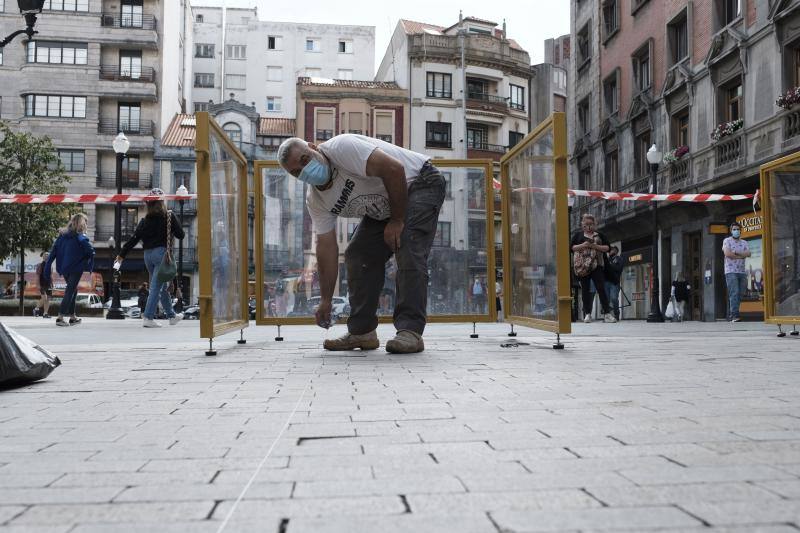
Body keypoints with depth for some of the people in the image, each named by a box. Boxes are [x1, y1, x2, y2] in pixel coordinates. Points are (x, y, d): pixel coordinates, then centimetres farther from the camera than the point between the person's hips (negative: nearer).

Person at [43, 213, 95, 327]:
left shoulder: (62, 235, 8)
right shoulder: (80, 237, -10)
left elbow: (52, 253, 5)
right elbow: (91, 252, -20)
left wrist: (47, 271, 5)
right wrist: (89, 266, -3)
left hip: (64, 269, 6)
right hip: (76, 268, -6)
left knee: (73, 290, 19)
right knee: (70, 292, -2)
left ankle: (73, 317, 24)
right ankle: (60, 318, -8)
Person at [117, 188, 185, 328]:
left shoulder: (145, 220, 6)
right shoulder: (169, 216, -5)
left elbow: (134, 238, 4)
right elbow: (180, 234, -2)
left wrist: (122, 254, 9)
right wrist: (174, 220, 16)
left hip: (148, 254, 5)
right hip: (161, 252, -5)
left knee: (162, 285, 16)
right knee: (156, 286, -4)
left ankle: (172, 316, 28)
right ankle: (148, 318, -10)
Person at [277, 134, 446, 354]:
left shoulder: (341, 148, -29)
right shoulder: (315, 201, -5)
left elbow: (394, 169, -32)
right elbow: (326, 247, -4)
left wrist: (397, 220, -24)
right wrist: (325, 300, -7)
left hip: (420, 182, -8)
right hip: (385, 207, 8)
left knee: (408, 251, -25)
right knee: (357, 255, 0)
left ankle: (410, 331, -23)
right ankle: (362, 332, 5)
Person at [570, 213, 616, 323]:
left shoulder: (599, 235, 15)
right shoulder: (578, 235, 13)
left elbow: (607, 247, 7)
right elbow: (571, 247, 5)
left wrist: (595, 246, -8)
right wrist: (582, 245, -11)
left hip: (597, 265, 0)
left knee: (601, 289, -7)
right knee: (585, 290, 2)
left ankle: (607, 313, -8)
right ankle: (587, 314, 6)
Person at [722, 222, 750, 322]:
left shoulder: (744, 242, 18)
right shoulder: (727, 241, 4)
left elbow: (748, 254, 0)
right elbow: (727, 254, -12)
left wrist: (735, 252, -11)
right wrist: (741, 256, -4)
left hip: (742, 272, 5)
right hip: (731, 271, -5)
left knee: (740, 294, 4)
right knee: (734, 293, -15)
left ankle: (731, 315, 10)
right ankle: (735, 315, -21)